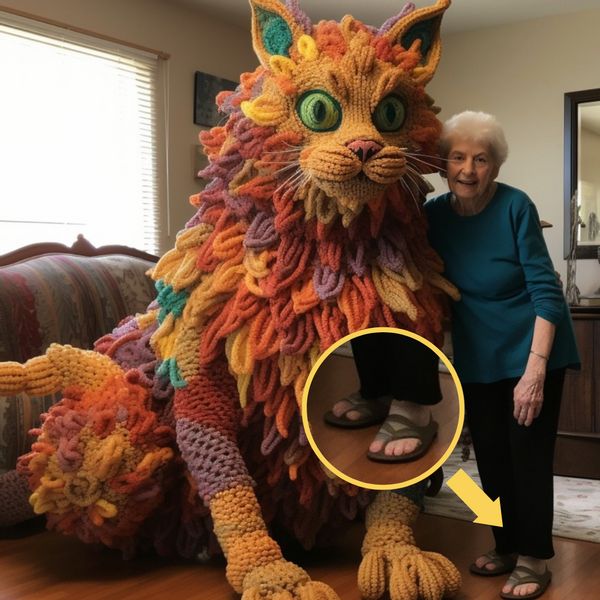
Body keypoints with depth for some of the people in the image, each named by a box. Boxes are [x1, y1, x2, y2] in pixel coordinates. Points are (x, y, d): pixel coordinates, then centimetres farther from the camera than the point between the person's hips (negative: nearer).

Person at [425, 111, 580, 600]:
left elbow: (546, 291, -20)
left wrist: (534, 370, -26)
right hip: (477, 358, 5)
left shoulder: (515, 207, -19)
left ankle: (534, 558, 16)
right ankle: (507, 546, 30)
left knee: (528, 456, 1)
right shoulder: (434, 214, -5)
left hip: (530, 352, -5)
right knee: (490, 457, 13)